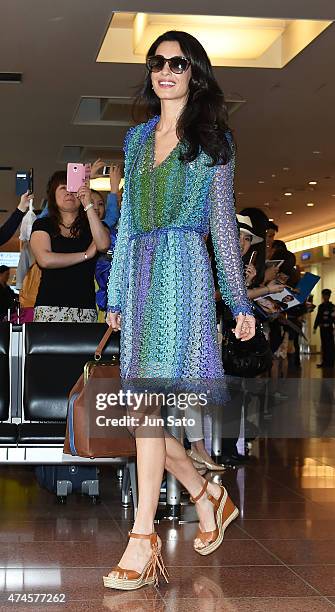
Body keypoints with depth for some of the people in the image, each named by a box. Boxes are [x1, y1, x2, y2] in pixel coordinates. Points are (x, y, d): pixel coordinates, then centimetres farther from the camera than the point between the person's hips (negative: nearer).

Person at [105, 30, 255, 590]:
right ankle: (208, 497, 20)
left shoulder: (211, 139, 7)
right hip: (140, 271, 5)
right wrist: (116, 295, 16)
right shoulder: (137, 139, 19)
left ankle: (142, 540, -13)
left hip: (182, 268, -5)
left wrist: (240, 301, 2)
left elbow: (223, 223, 6)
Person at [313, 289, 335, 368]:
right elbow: (318, 317, 17)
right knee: (324, 345, 8)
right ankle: (325, 362, 13)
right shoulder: (321, 306, 14)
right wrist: (315, 327, 14)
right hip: (322, 328, 6)